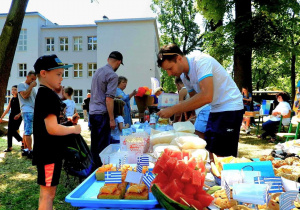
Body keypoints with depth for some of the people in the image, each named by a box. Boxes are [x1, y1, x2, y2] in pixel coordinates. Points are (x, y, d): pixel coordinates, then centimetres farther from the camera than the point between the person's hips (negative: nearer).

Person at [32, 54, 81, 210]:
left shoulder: (46, 94, 13)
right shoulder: (47, 95, -19)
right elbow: (53, 129, -27)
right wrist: (73, 129, -12)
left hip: (51, 152, 10)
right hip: (48, 154, -10)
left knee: (47, 192, 20)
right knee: (48, 194, 1)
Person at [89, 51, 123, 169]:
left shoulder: (98, 72, 14)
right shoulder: (112, 75, -12)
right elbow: (109, 99, -18)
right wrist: (112, 119, -15)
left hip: (92, 112, 8)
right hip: (102, 114, -8)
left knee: (94, 144, 15)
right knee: (103, 145, 0)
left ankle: (95, 167, 25)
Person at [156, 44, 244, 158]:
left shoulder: (201, 61, -22)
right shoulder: (184, 75, 4)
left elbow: (206, 96, -34)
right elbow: (194, 98, 16)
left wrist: (173, 109, -30)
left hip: (230, 107, -9)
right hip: (215, 110, 9)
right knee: (209, 154, 12)